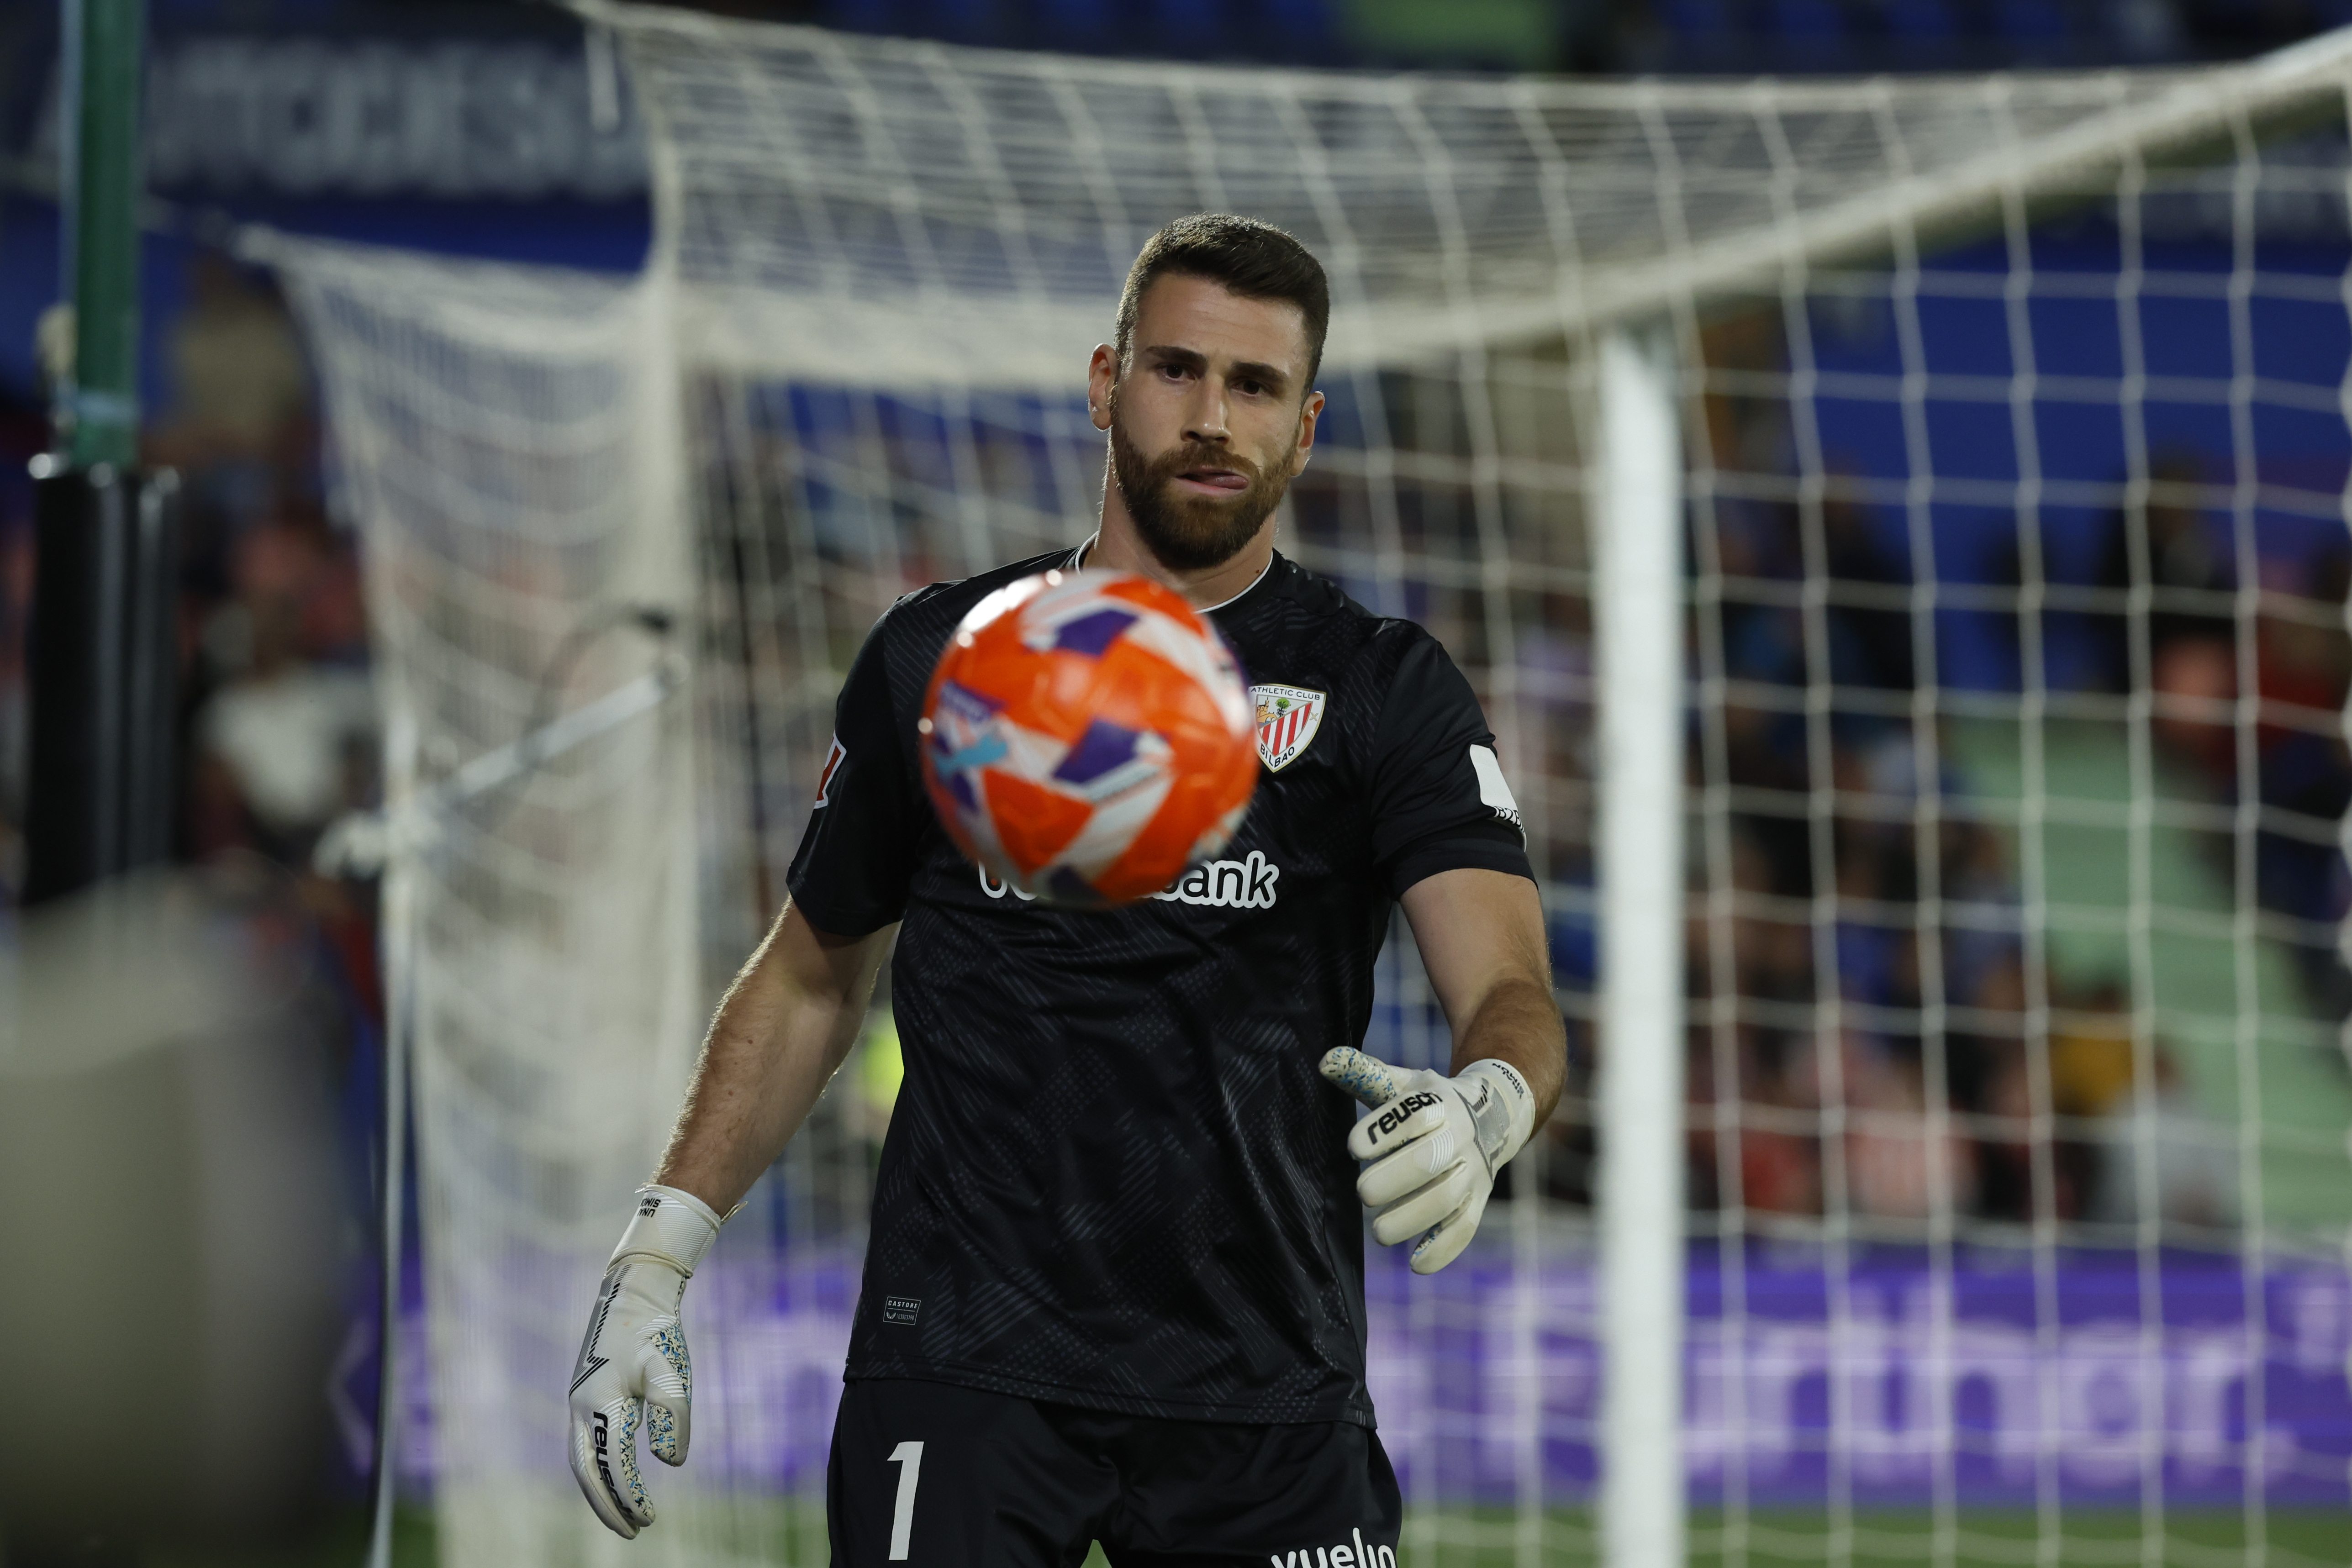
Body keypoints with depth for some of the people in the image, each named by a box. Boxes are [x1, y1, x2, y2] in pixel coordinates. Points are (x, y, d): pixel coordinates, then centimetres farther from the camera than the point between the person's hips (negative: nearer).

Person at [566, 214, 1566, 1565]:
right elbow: (811, 979, 19)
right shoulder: (938, 660, 9)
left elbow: (1513, 989, -11)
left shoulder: (1388, 692, 4)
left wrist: (1483, 1111, -35)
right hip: (968, 1367, 0)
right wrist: (657, 1259, 11)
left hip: (1270, 1390, 0)